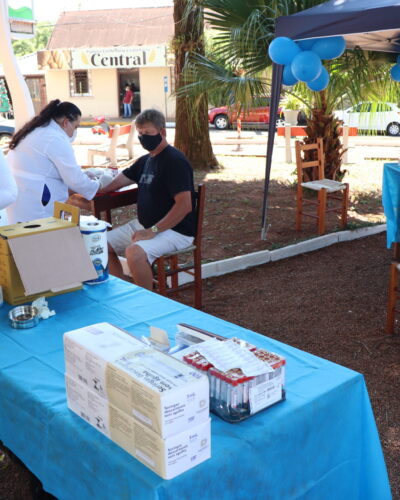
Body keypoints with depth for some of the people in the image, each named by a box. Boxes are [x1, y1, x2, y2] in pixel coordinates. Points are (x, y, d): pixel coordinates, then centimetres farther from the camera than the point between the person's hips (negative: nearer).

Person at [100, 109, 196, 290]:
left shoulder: (174, 160, -15)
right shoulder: (145, 160, 13)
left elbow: (184, 205, -24)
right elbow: (116, 182, 17)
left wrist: (153, 231, -25)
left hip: (174, 230, -9)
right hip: (143, 225, 10)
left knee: (135, 252, -33)